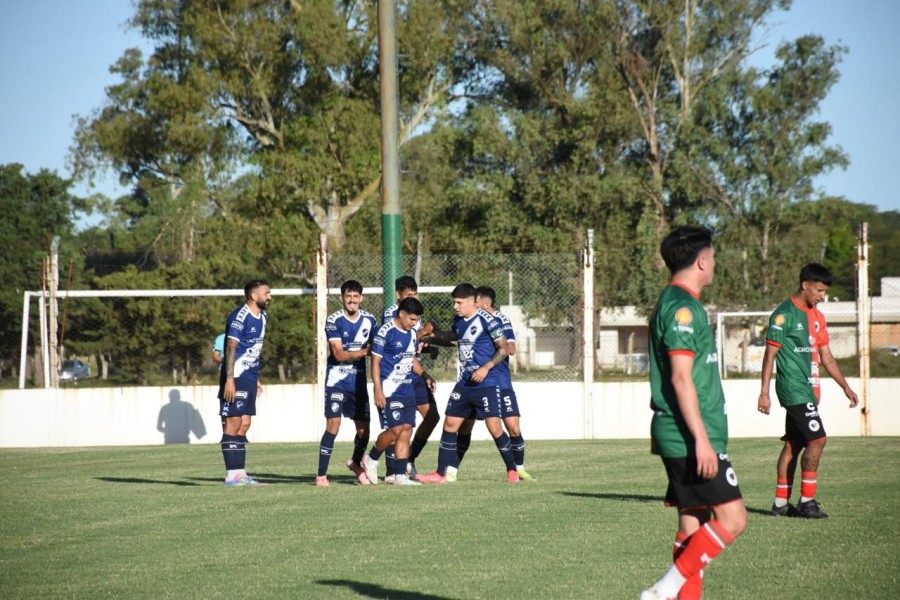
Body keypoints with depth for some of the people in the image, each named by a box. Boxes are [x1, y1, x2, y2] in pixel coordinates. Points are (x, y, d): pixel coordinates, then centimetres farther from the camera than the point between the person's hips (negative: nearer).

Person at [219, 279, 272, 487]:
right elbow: (231, 348, -17)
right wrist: (229, 379, -23)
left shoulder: (262, 317, 15)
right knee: (234, 423, -8)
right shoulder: (240, 317, -13)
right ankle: (232, 475, -7)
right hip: (236, 376, -9)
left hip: (250, 377, 9)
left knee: (244, 424, 8)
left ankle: (240, 474, 10)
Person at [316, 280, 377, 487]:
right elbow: (339, 354, -16)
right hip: (337, 379, -4)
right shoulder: (334, 320, -11)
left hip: (358, 381, 4)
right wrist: (365, 351, -20)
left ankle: (355, 463, 35)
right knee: (333, 424, -15)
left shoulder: (369, 320, 3)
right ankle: (321, 474, -9)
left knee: (363, 429, 5)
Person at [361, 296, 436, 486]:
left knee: (407, 430, 2)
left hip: (407, 390, 8)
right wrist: (378, 391, -16)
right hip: (389, 390, -8)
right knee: (395, 429, -12)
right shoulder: (386, 332, -11)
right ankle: (371, 459, 11)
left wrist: (425, 376, 11)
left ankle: (400, 476, 5)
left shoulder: (412, 333, 12)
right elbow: (375, 362, -11)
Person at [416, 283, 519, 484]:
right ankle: (440, 474, 11)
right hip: (464, 383, 8)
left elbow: (504, 349, -11)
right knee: (450, 424, 5)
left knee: (494, 427, -13)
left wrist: (486, 368, -20)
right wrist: (430, 338, 21)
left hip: (486, 383, -8)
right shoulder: (459, 320, 10)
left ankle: (512, 470, 3)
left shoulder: (487, 320, -13)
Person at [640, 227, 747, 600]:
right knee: (733, 518, -11)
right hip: (690, 438, -10)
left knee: (693, 523, 9)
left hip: (678, 438, 10)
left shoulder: (673, 303, 17)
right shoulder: (682, 307, -15)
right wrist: (702, 440, -22)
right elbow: (681, 377, -21)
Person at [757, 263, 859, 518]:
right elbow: (770, 354, -11)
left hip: (808, 390, 9)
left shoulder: (817, 317, 15)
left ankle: (781, 503, 14)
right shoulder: (784, 314, -10)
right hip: (793, 389, -9)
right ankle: (807, 501, -10)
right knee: (817, 438, -14)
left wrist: (845, 387, 17)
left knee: (793, 444, 10)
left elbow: (826, 357, 21)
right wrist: (764, 392, -13)